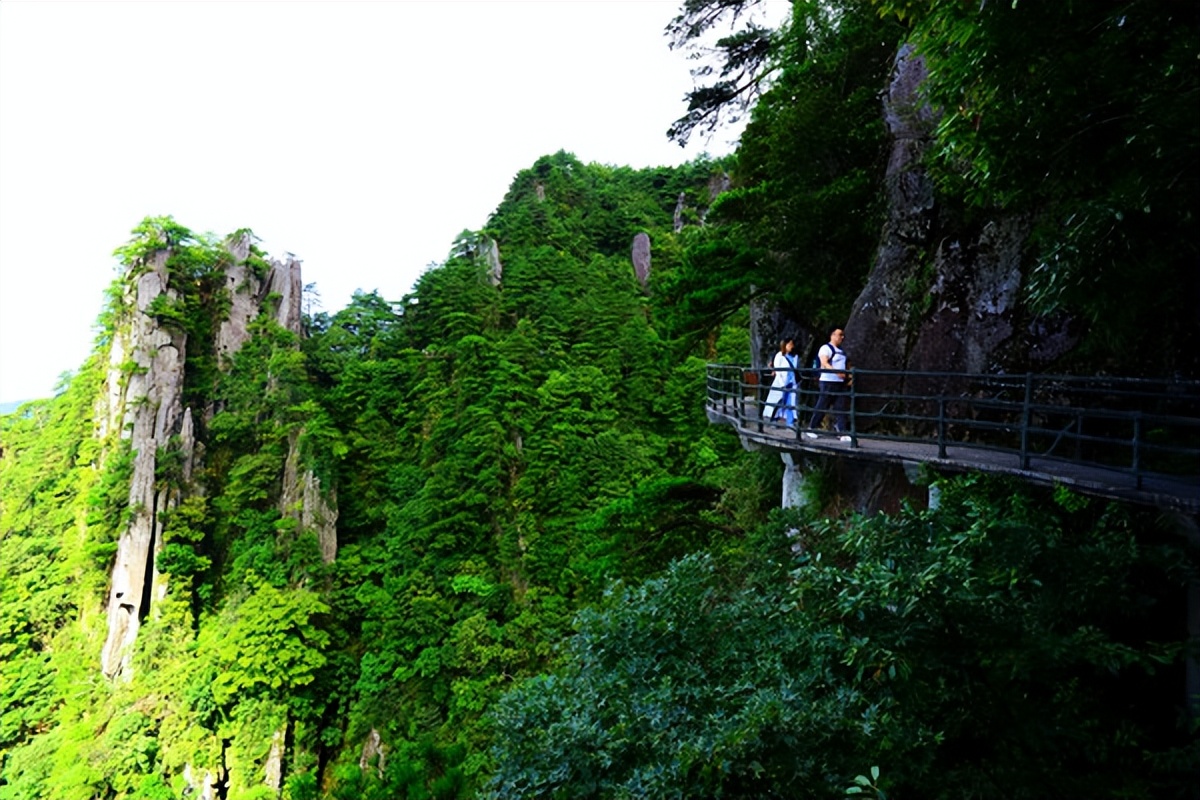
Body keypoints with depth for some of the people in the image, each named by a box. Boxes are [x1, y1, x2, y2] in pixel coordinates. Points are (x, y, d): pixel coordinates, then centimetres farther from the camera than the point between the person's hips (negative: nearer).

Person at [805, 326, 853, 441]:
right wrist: (837, 372, -35)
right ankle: (811, 428, 11)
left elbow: (845, 365, 28)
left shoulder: (841, 351, 20)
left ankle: (843, 432, -3)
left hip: (841, 382, 8)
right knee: (821, 406, -2)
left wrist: (849, 374, 9)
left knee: (840, 408, 1)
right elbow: (824, 363, -21)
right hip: (828, 382, -8)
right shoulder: (826, 348, -7)